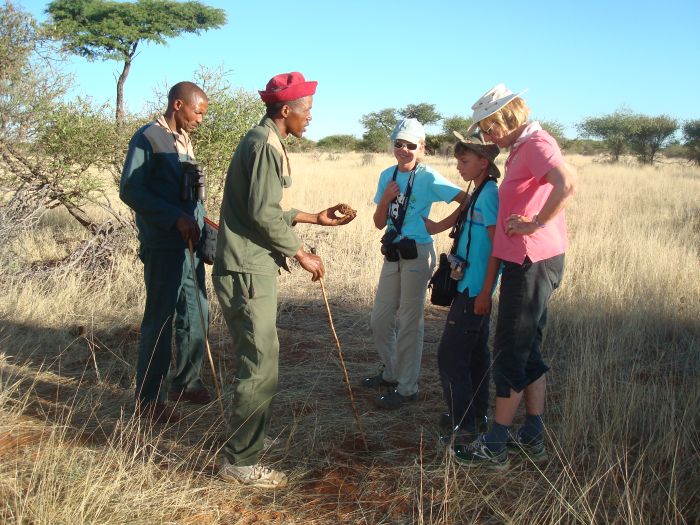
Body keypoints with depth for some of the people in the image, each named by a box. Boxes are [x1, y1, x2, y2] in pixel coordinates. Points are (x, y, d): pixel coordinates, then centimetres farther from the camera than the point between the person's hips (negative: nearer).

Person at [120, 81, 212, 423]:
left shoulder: (184, 141, 15)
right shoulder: (147, 138, -9)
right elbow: (129, 190, -17)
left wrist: (200, 223, 10)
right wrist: (176, 218, -23)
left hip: (190, 243, 8)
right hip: (163, 247, -8)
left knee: (196, 315, 12)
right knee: (160, 320, -3)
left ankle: (186, 382, 27)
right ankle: (148, 398, 8)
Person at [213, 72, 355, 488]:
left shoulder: (264, 142, 18)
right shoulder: (265, 146, -14)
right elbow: (264, 214, -20)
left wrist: (314, 217, 21)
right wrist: (301, 254, -10)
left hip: (251, 269, 11)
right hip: (248, 271, -11)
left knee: (256, 361, 20)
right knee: (261, 367, -5)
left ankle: (245, 442, 35)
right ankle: (240, 462, 5)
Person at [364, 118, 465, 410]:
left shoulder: (428, 177, -10)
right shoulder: (387, 175, 9)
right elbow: (379, 223, 7)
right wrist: (385, 198, -8)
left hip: (417, 254, -7)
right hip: (392, 254, 7)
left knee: (409, 322, 2)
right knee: (379, 320, 14)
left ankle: (407, 388, 14)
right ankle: (391, 372, 35)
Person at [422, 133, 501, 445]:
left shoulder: (489, 194, -15)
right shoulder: (478, 195, 14)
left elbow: (498, 247, -19)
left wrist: (485, 293, -19)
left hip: (475, 290, -10)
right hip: (470, 287, 10)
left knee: (451, 355, -6)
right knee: (474, 353, 16)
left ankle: (464, 424, 2)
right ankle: (475, 415, 27)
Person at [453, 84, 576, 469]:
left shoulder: (537, 144, -14)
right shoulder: (522, 148, 17)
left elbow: (566, 184, -31)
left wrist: (536, 224, -23)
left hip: (532, 261, -10)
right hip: (525, 261, 10)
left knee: (510, 352, -3)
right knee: (528, 351, 16)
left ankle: (494, 446, 7)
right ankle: (532, 438, 26)